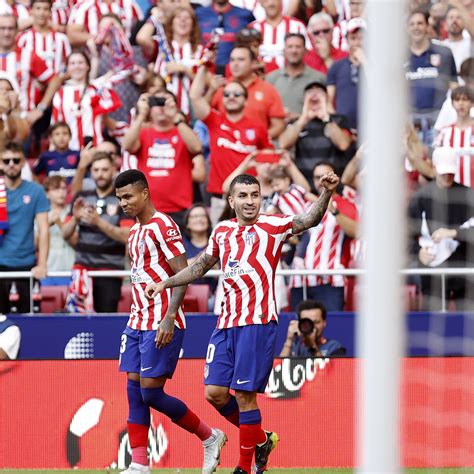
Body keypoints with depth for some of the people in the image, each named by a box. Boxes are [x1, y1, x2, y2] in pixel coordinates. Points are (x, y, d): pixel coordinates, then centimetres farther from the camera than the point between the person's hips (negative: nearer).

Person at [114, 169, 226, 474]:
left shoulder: (163, 226, -12)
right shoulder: (135, 231, 17)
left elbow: (183, 274, -17)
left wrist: (169, 318, -24)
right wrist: (137, 318, 19)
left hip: (162, 325, -9)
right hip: (139, 322, 9)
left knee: (151, 393, -10)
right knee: (135, 392, 2)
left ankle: (210, 437, 7)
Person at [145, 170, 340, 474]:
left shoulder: (271, 226, -2)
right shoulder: (223, 231, 15)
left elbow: (309, 220, -18)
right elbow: (200, 266, 30)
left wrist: (326, 193, -35)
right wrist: (164, 284, 28)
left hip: (257, 323, -6)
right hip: (226, 323, 6)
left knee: (245, 395, -6)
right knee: (215, 394, 2)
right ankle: (260, 440, 23)